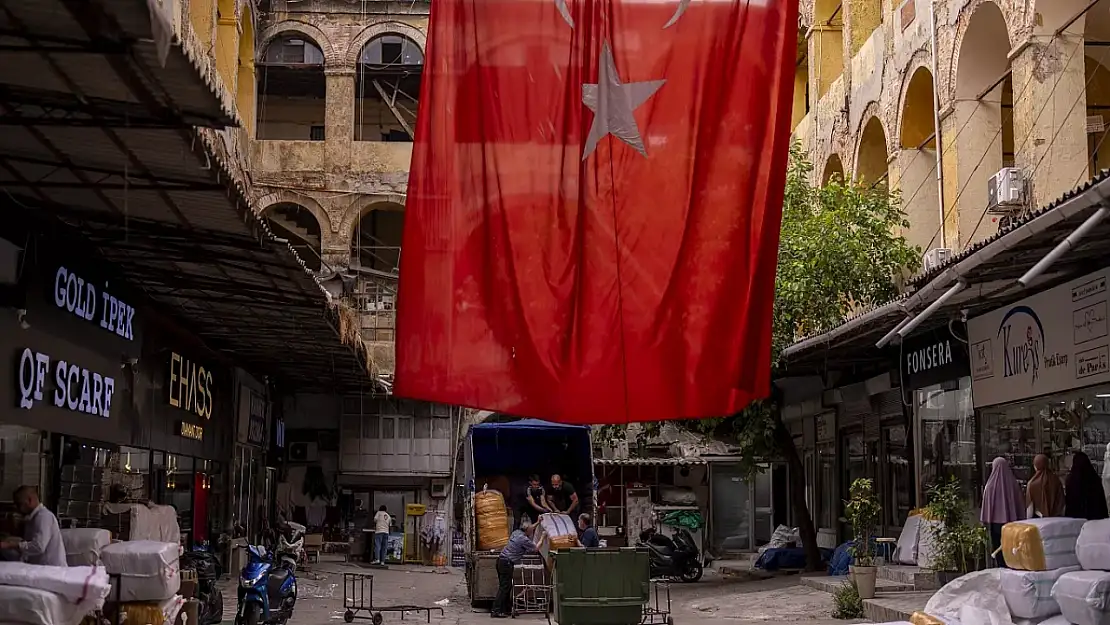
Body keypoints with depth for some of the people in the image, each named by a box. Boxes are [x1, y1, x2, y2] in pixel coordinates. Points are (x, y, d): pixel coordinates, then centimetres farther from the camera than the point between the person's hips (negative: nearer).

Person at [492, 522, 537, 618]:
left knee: (507, 587, 14)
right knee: (504, 587, -9)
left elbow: (529, 528, 34)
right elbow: (536, 549, -3)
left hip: (501, 560, 10)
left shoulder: (517, 533, 13)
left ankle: (507, 610, 18)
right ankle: (496, 611, -12)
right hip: (507, 563, -10)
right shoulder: (524, 540, -13)